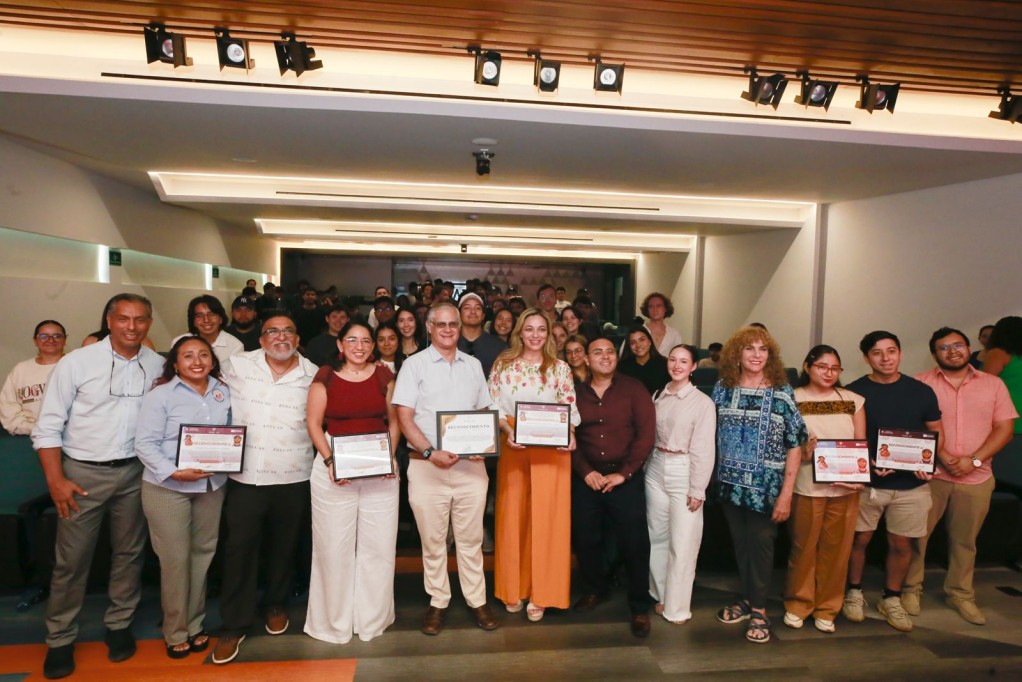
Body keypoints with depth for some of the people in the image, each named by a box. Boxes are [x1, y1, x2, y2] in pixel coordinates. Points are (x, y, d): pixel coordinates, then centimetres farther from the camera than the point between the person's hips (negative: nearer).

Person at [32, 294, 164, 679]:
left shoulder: (157, 366, -2)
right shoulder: (76, 362, -9)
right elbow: (48, 425, -7)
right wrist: (56, 480, -10)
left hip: (134, 472, 3)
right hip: (83, 472, -2)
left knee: (129, 553, 13)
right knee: (71, 559, 6)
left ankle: (119, 625, 30)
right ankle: (60, 640, 24)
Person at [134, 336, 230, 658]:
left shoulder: (224, 392, 7)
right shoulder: (160, 395, -7)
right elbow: (145, 444, -11)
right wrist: (174, 472, -21)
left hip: (212, 486, 4)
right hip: (167, 487, -4)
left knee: (202, 554, 12)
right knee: (175, 559, 3)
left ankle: (194, 625, 29)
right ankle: (175, 632, 22)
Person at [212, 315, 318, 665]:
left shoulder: (313, 375, 0)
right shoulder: (237, 365, -3)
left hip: (294, 478, 1)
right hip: (245, 475, -1)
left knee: (284, 545, 15)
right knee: (240, 548, 4)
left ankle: (276, 605, 36)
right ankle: (235, 624, 18)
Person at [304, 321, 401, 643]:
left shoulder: (384, 375, 5)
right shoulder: (326, 376, 0)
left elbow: (393, 422, 9)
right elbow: (313, 423, -1)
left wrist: (390, 456, -6)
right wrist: (329, 460, -13)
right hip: (335, 470, -1)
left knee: (378, 545, 6)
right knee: (334, 546, 6)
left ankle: (372, 618, 26)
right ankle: (335, 621, 26)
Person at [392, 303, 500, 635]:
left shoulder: (473, 365, 11)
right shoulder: (415, 364, 0)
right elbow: (404, 417, -6)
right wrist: (430, 452, -17)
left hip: (470, 465, 3)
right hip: (428, 466, -2)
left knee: (471, 538, 10)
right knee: (433, 540, 9)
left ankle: (477, 600, 24)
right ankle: (437, 603, 24)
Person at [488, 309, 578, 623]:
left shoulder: (560, 368, 3)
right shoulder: (503, 364, 4)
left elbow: (570, 409, 3)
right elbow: (493, 406, 1)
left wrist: (569, 435, -15)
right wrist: (508, 430, -16)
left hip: (551, 449, 0)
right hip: (513, 447, 1)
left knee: (546, 518, 3)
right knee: (513, 516, 9)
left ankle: (540, 592, 17)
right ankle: (513, 588, 24)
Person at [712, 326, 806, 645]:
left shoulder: (782, 392, -8)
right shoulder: (722, 388, 1)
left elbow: (794, 444, -8)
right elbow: (713, 435, 10)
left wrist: (786, 493, -11)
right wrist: (715, 475, 6)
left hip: (766, 485, -3)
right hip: (731, 482, 3)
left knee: (760, 542, 6)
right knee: (740, 542, 12)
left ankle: (758, 609, 23)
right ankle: (747, 599, 31)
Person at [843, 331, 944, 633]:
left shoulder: (921, 391, 2)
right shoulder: (853, 392, -5)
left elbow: (937, 433, 8)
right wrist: (868, 462, -18)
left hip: (912, 485, 2)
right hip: (867, 481, -2)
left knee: (901, 544, 11)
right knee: (859, 539, 7)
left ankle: (891, 599, 29)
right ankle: (854, 593, 27)